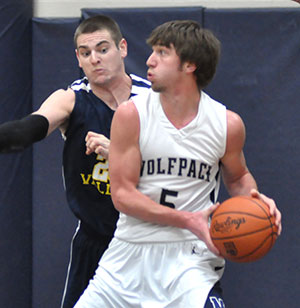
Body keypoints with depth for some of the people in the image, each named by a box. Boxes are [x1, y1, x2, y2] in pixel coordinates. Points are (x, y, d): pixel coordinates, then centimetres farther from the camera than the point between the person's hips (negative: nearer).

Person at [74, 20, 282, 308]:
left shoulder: (227, 124, -2)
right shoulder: (131, 114, -6)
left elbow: (237, 177, 18)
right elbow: (122, 194, -8)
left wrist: (254, 198, -6)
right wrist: (188, 220, -18)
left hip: (188, 256, -1)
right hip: (130, 252, 2)